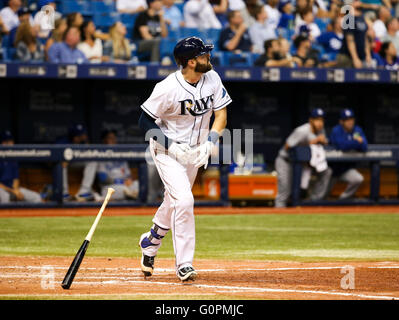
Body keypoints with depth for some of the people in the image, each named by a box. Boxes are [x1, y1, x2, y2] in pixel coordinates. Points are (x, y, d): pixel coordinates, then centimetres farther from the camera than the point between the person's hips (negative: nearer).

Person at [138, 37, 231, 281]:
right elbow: (145, 122, -17)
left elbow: (221, 114, 2)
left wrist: (211, 141, -14)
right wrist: (172, 146, -24)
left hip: (194, 151, 6)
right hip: (167, 150, -6)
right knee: (184, 200, -19)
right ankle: (184, 264, -14)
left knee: (174, 202, 16)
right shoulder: (168, 88, -24)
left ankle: (150, 242, 42)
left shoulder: (212, 79, -7)